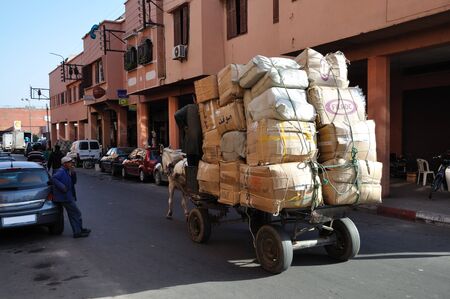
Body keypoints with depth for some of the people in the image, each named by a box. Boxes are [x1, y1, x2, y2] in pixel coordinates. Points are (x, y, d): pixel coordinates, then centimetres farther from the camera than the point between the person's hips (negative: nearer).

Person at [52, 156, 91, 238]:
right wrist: (62, 187, -30)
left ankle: (78, 231, 25)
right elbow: (53, 178, -31)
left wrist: (73, 173, -1)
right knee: (76, 213, -4)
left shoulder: (67, 171, 15)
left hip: (68, 197, 10)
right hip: (65, 197, -10)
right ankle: (78, 232, 4)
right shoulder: (61, 171, -14)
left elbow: (74, 182, 14)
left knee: (73, 214, 16)